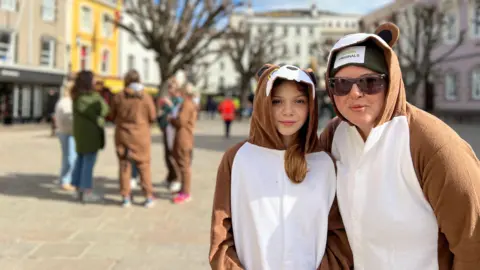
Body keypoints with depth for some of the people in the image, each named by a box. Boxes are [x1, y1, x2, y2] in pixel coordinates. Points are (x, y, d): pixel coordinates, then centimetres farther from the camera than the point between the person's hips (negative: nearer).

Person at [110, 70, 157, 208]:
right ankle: (149, 197, 8)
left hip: (122, 135, 1)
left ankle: (126, 197, 11)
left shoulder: (119, 97, -6)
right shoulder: (146, 97, -9)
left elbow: (113, 116, 3)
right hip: (141, 136, -1)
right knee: (144, 166, 7)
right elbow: (152, 117, -4)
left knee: (124, 166, 9)